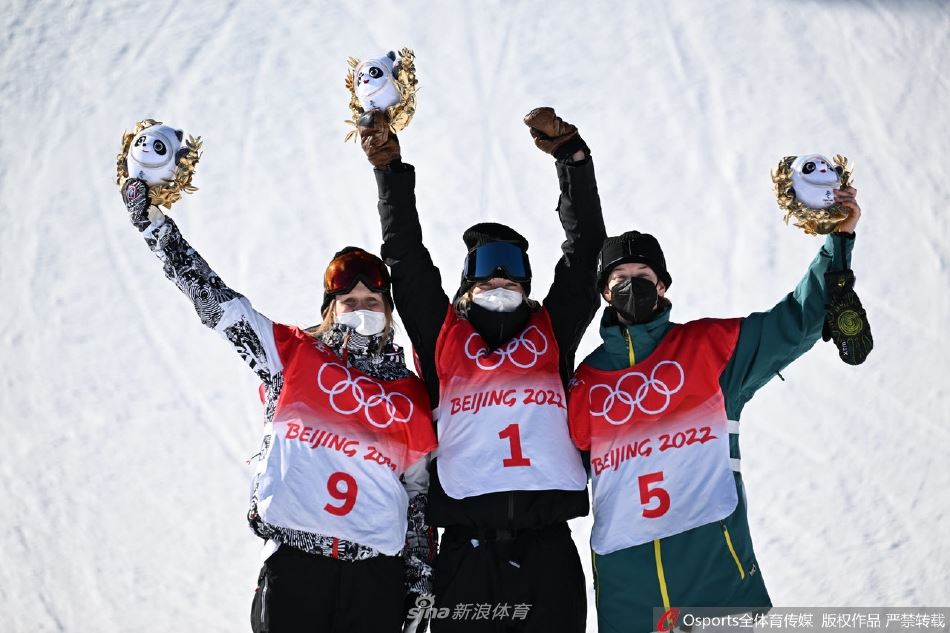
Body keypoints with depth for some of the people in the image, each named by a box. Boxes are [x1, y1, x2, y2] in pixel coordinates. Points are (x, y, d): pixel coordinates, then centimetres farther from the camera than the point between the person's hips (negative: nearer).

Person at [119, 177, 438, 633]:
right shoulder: (294, 355, 8)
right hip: (293, 561, -1)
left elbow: (421, 491, 14)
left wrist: (421, 578, 9)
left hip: (376, 574, 1)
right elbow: (214, 299, 5)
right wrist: (151, 219, 2)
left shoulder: (412, 394, 11)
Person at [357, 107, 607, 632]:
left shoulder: (552, 334, 15)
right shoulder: (445, 338, 14)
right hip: (467, 549, -1)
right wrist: (389, 171, 9)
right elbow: (405, 258, 13)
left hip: (547, 548, 1)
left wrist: (570, 155, 6)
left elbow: (586, 247, 13)